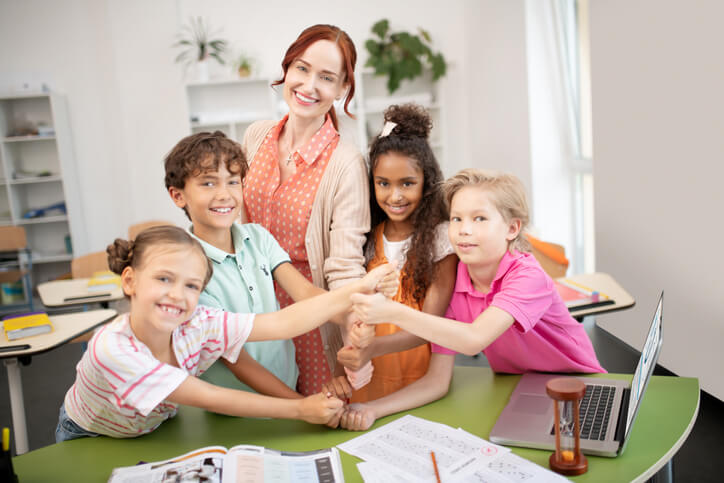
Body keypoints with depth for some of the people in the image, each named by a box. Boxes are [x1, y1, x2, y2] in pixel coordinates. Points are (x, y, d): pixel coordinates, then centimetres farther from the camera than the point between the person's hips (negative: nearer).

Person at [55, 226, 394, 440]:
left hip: (155, 432, 3)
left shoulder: (197, 324, -26)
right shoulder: (112, 348, -38)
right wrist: (299, 410, -35)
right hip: (87, 442, -2)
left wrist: (359, 288, -40)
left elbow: (284, 323, -33)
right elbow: (207, 398, -37)